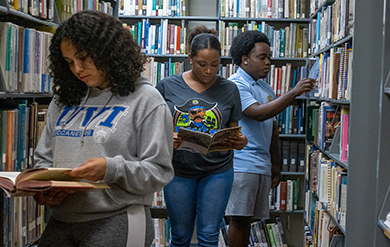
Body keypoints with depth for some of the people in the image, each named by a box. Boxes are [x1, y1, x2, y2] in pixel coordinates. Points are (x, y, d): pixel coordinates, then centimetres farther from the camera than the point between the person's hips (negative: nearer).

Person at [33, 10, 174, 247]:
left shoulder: (145, 100, -4)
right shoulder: (64, 100, 12)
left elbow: (158, 171, -8)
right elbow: (44, 158, 17)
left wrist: (112, 169, -23)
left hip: (117, 222, -5)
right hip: (60, 222, 5)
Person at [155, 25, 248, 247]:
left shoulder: (229, 90, 1)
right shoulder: (168, 86, -3)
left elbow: (234, 131, 7)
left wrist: (240, 142, -16)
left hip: (217, 170, 0)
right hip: (179, 169, 0)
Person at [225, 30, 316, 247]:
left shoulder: (266, 89, 18)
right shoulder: (235, 85, -9)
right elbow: (258, 113, -23)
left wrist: (275, 165, 21)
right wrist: (293, 93, -24)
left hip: (262, 166, 8)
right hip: (241, 165, -8)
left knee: (247, 219, 11)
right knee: (239, 220, -5)